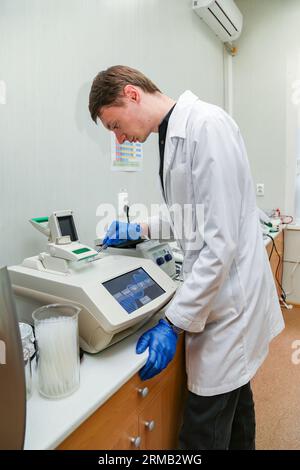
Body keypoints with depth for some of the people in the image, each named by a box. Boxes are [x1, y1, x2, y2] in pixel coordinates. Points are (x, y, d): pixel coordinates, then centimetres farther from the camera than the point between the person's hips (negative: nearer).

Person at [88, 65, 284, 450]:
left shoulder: (207, 125, -18)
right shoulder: (174, 133, 10)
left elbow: (221, 240, -23)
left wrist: (174, 322, -20)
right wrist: (141, 229, 13)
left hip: (228, 299, -9)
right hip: (216, 292, 9)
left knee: (202, 434, 5)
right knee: (232, 394, 26)